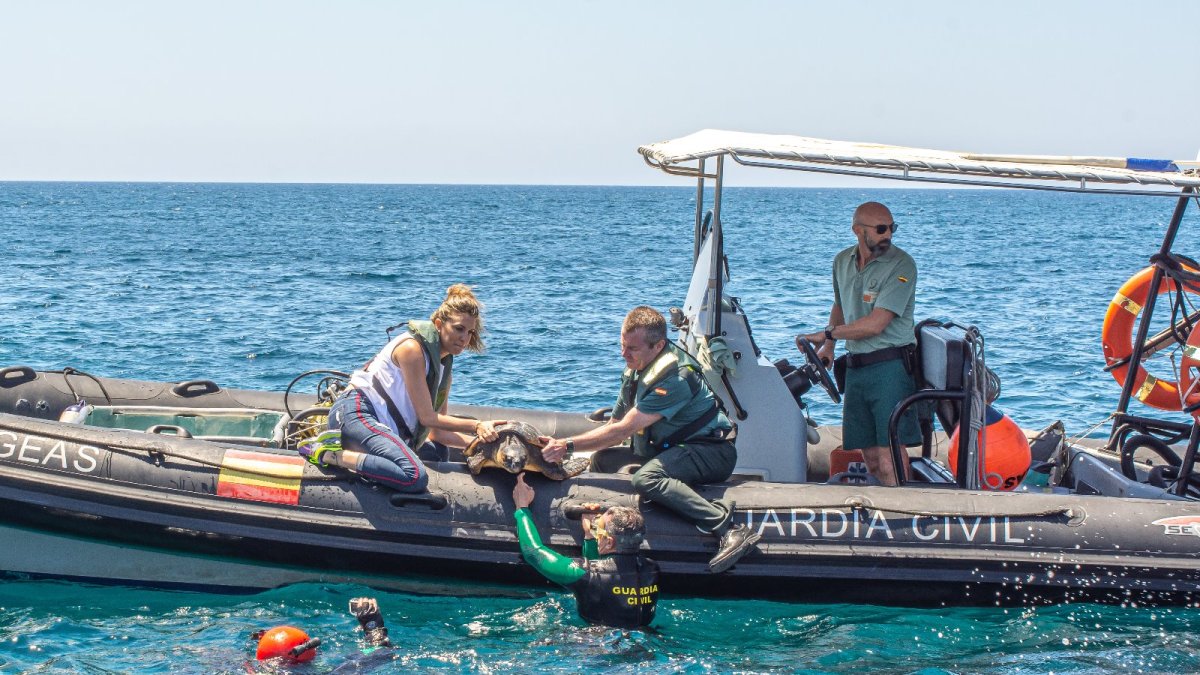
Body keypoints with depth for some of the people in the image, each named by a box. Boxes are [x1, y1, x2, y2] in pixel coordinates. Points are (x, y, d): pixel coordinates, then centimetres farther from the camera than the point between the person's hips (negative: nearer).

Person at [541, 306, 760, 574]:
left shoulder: (676, 378, -25)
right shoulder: (637, 367, 5)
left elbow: (623, 430, -26)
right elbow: (616, 424, 10)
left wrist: (568, 446, -23)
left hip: (712, 451, -10)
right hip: (671, 448, 10)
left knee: (646, 479, -36)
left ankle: (728, 528, -42)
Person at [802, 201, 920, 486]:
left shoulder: (901, 265, -10)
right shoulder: (842, 261, 12)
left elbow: (876, 324, -16)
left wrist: (827, 334, -6)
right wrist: (828, 347, 15)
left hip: (891, 366, -6)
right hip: (855, 366, 6)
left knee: (890, 451, -14)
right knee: (869, 454, 6)